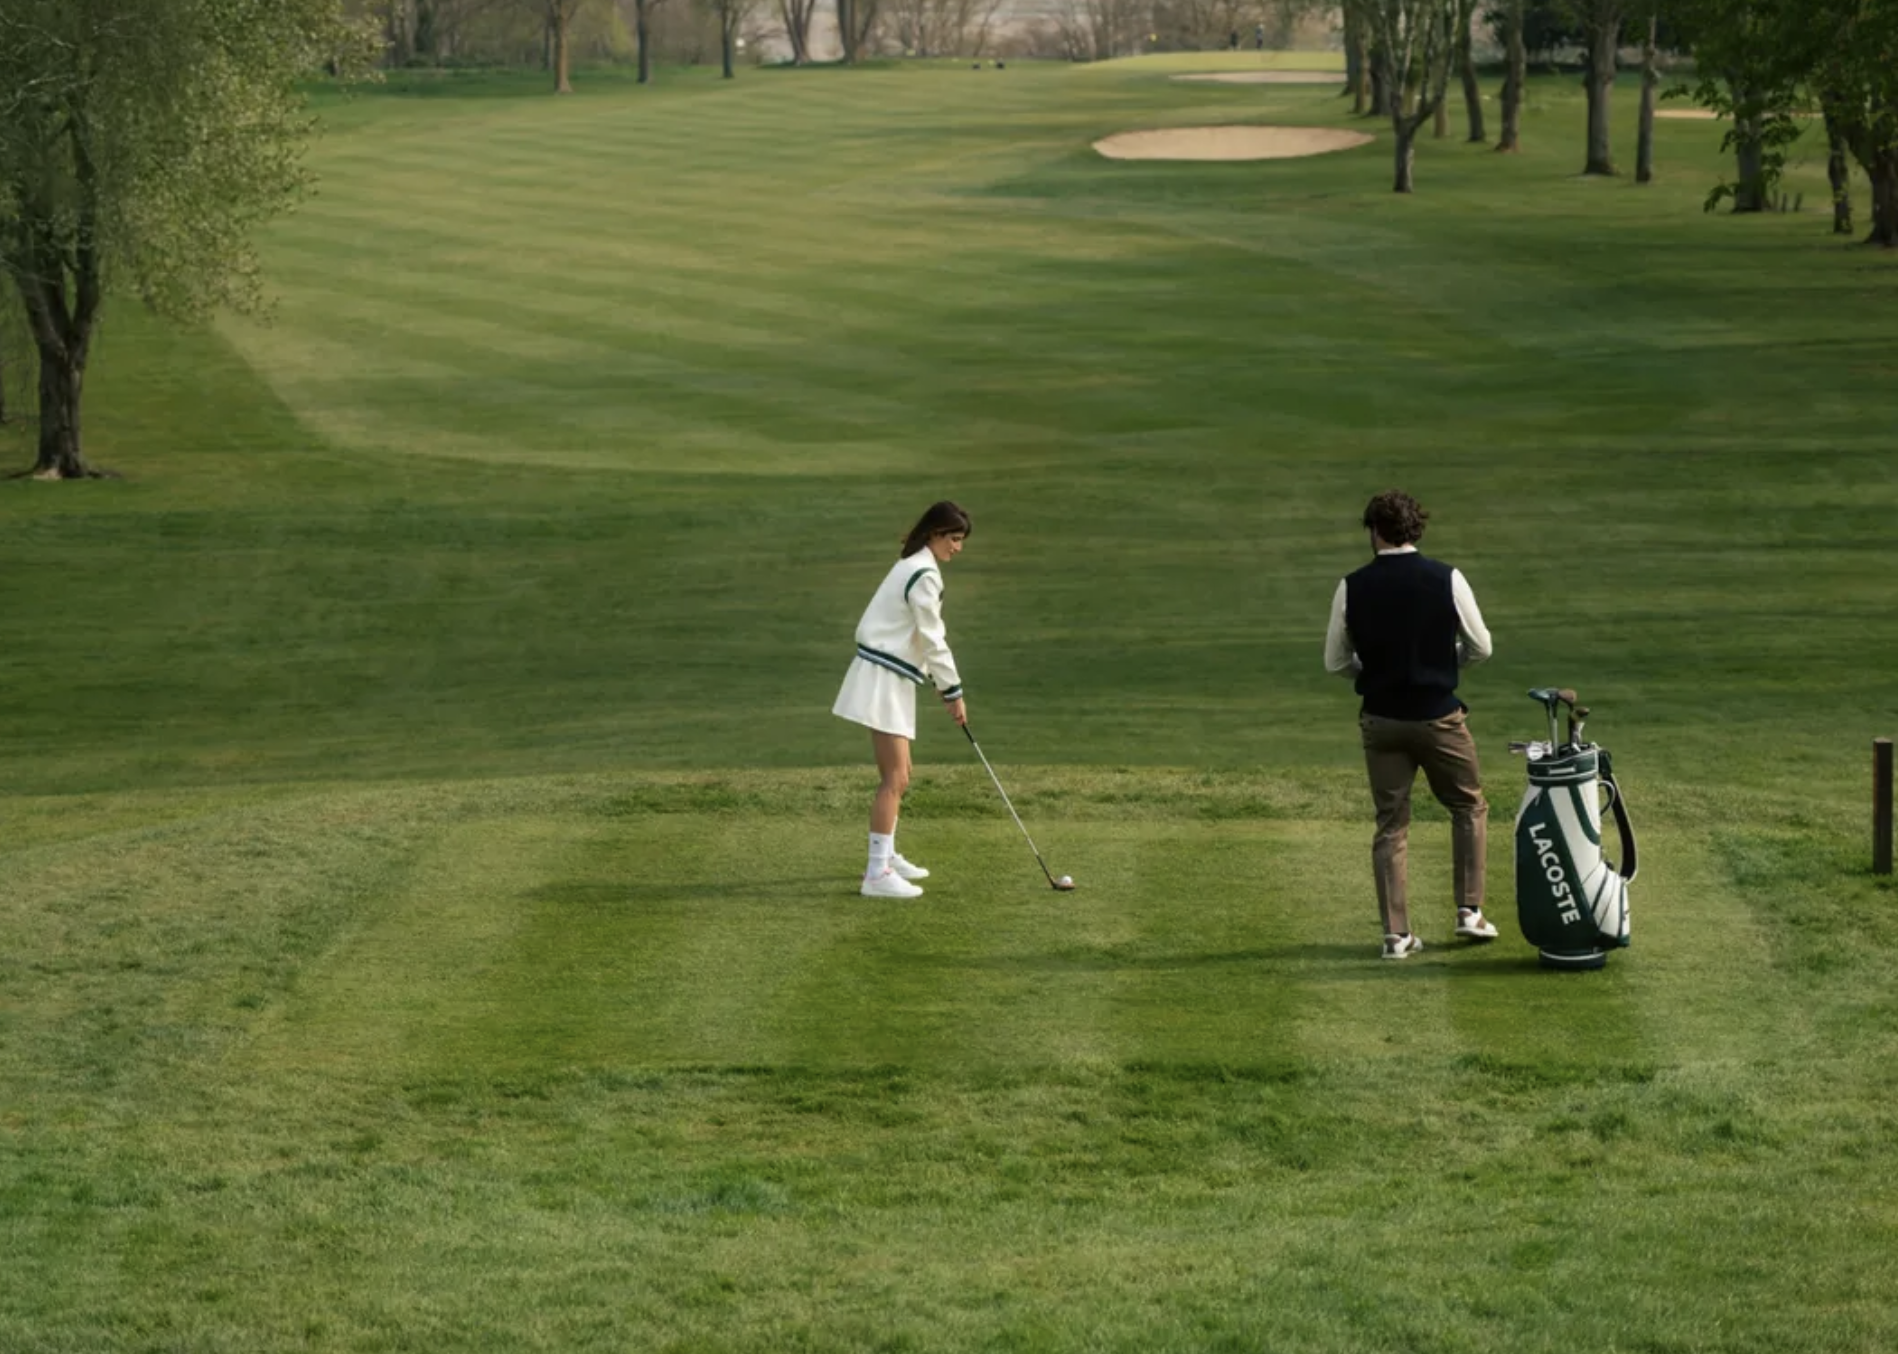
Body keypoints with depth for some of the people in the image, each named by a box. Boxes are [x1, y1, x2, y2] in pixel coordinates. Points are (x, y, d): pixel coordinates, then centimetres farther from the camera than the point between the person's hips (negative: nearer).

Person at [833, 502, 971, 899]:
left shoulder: (913, 567, 15)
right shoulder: (924, 576, -17)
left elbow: (928, 634, 18)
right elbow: (932, 640, -16)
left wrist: (943, 685, 13)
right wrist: (953, 691, -9)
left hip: (889, 677, 11)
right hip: (885, 680, -11)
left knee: (898, 775, 20)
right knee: (895, 778, -12)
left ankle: (886, 856, 31)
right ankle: (877, 873, -14)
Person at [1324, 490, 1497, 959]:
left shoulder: (1352, 587, -5)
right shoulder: (1447, 579, -8)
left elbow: (1335, 662, 2)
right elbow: (1481, 647, 0)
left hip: (1381, 720, 2)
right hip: (1439, 714, -2)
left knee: (1391, 825, 9)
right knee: (1469, 808, 17)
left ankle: (1395, 933, 7)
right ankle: (1469, 911, 12)